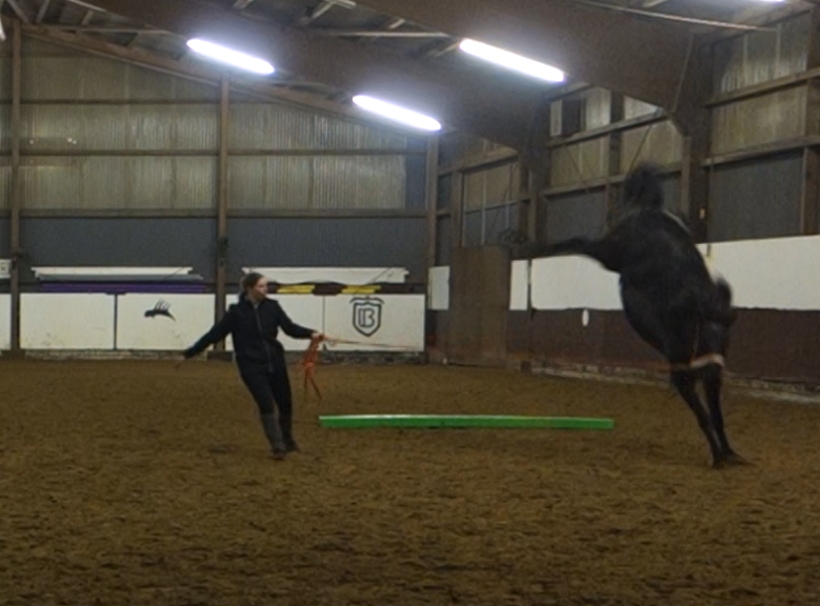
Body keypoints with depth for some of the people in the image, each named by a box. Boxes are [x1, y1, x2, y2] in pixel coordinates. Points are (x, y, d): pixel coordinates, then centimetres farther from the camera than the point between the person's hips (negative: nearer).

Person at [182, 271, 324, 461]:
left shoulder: (272, 307, 0)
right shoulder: (236, 312, -8)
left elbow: (290, 327, -6)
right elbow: (214, 334, -3)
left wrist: (311, 334, -24)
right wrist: (189, 353, -3)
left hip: (275, 363, 4)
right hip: (252, 367, -3)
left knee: (285, 404, 12)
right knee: (266, 405, -14)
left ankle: (287, 441, 35)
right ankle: (278, 447, -9)